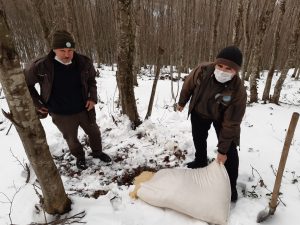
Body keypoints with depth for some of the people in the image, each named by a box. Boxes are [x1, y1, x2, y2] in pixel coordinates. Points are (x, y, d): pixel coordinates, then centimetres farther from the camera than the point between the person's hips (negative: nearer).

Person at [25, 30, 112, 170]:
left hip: (84, 109, 2)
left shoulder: (84, 63, -14)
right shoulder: (41, 66, -20)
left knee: (94, 132, 20)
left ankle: (97, 152, 48)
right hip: (61, 114, -1)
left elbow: (91, 80, 5)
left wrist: (93, 98, -6)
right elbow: (25, 83, -3)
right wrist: (36, 104, -3)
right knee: (71, 139, 20)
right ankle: (79, 157, 49)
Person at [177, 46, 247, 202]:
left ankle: (230, 184, 14)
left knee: (230, 150, -6)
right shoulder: (202, 70, -31)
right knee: (198, 139, 21)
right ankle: (200, 161, 49)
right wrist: (182, 102, 7)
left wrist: (222, 150, -25)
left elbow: (230, 124, -31)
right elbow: (188, 85, -9)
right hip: (199, 112, 4)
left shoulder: (238, 92, -38)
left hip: (221, 117, -3)